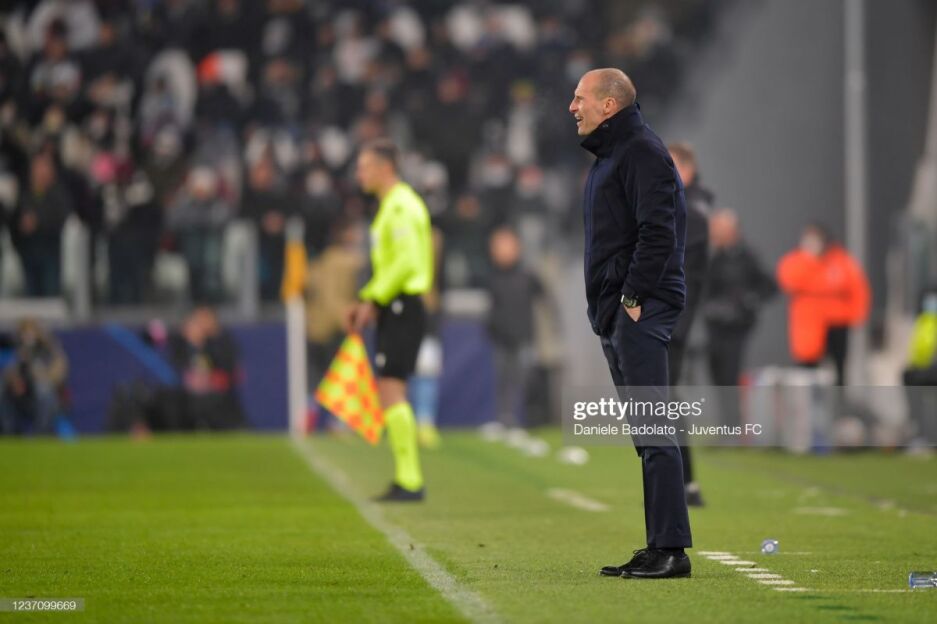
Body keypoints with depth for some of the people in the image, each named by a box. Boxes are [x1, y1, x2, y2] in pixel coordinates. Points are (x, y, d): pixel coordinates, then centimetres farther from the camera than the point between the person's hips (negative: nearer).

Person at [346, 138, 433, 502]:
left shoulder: (401, 206, -12)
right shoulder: (392, 205, 19)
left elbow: (405, 261, -21)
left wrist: (373, 300, -17)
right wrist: (367, 302, 17)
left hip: (402, 308, -10)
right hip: (395, 309, 10)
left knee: (391, 391, -13)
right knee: (389, 393, 10)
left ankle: (410, 480, -14)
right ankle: (405, 478, 12)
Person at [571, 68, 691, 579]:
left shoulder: (642, 153, -11)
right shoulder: (609, 155, 21)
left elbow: (657, 231, -20)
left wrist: (633, 297, -20)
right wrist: (606, 305, 15)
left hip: (640, 311, -11)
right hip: (613, 313, 11)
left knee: (653, 429, -11)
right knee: (643, 431, 10)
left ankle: (672, 550, -11)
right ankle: (658, 548, 13)